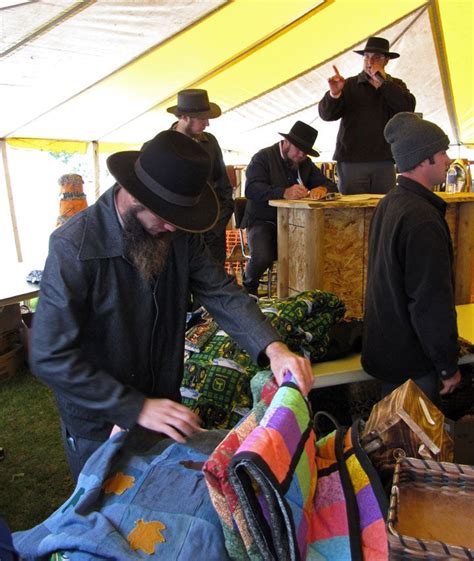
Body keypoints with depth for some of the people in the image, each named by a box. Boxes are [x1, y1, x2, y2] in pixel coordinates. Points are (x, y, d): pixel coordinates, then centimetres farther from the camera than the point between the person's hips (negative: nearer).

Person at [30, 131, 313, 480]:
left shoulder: (179, 235, -9)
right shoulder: (73, 246, -26)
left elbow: (223, 293, -13)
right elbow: (51, 358, -27)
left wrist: (273, 348, -30)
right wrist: (138, 409, -29)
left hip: (164, 404, 5)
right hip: (99, 428, -5)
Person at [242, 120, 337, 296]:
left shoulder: (305, 163, 16)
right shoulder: (263, 157, -3)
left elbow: (330, 184, 13)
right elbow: (251, 189, -20)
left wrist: (322, 189, -14)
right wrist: (284, 192, -37)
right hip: (262, 221, -4)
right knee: (262, 257, -32)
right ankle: (248, 286, 4)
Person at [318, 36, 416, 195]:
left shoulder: (395, 85, 15)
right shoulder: (349, 85, 9)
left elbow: (408, 107, -5)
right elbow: (326, 114, -2)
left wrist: (381, 81, -7)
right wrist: (334, 94, -24)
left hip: (384, 162, 2)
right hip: (351, 161, -2)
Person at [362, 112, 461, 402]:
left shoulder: (388, 204, 6)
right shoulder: (423, 220, -25)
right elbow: (433, 303, -24)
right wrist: (449, 366, -12)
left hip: (385, 344, 9)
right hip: (412, 362, -9)